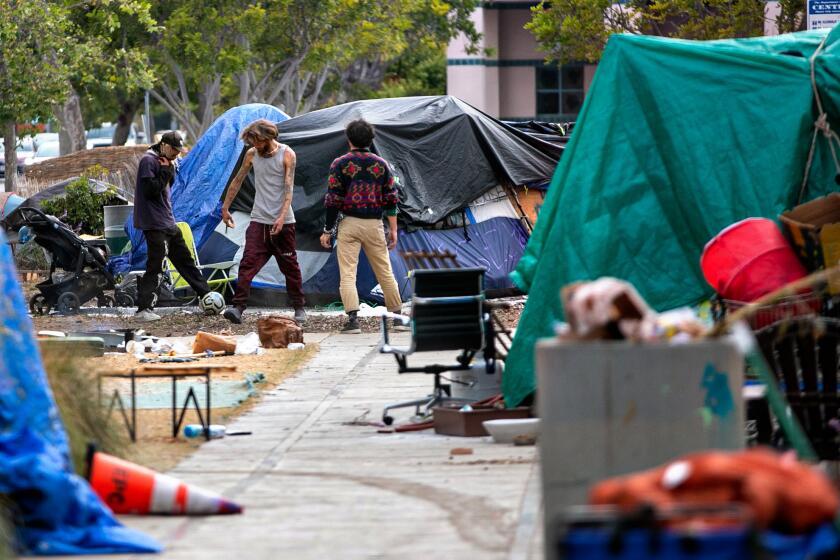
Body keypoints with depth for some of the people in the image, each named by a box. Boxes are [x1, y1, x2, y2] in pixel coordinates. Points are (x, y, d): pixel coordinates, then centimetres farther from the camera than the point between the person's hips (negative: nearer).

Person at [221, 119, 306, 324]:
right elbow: (237, 181, 17)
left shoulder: (286, 155, -6)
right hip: (259, 220, 3)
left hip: (283, 222, -2)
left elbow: (288, 188, -13)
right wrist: (225, 208, 19)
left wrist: (282, 217, -24)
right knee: (248, 262, -12)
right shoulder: (252, 154, 6)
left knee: (290, 265, 5)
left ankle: (299, 308, 19)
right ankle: (238, 307, -20)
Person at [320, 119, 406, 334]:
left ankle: (353, 319, -14)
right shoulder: (381, 164, 6)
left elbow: (333, 199, -5)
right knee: (385, 272, 11)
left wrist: (328, 230, 1)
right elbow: (391, 199, 4)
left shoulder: (341, 164, -2)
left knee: (347, 274, -3)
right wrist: (393, 230, 7)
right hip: (374, 225, 3)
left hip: (349, 223, -3)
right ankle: (397, 316, 15)